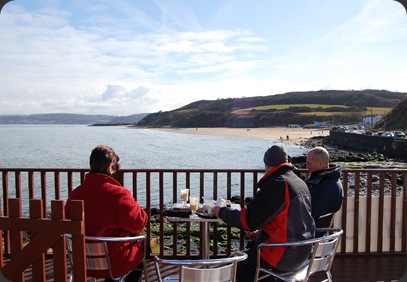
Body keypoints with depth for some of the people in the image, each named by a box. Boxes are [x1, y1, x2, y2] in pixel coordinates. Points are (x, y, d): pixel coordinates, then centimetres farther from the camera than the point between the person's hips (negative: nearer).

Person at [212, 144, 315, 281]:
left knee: (238, 262, 4)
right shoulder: (301, 183, 6)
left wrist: (222, 212, -6)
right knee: (251, 251, 24)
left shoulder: (276, 184, -22)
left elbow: (248, 220, -21)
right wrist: (261, 231, 19)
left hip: (285, 255, -9)